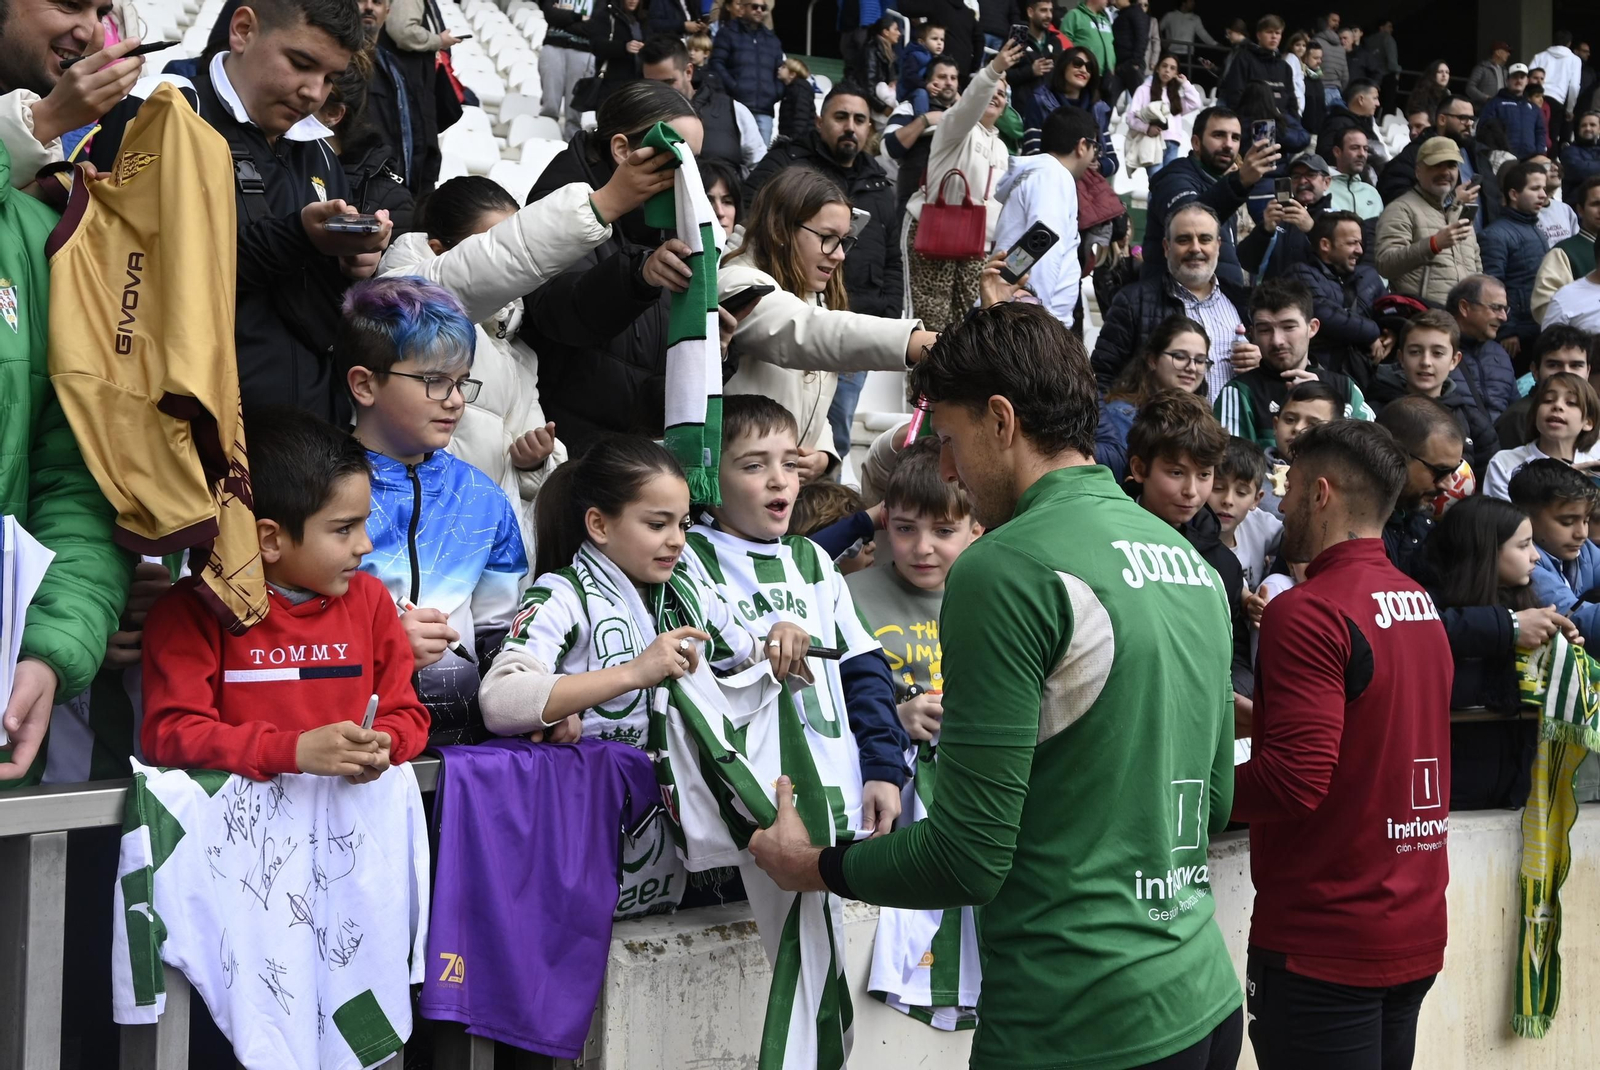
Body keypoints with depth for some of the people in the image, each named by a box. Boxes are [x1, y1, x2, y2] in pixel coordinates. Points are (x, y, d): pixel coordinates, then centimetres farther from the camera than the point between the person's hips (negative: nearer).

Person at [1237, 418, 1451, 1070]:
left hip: (1325, 942, -8)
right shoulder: (1420, 605, 9)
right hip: (1414, 935, 8)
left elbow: (1292, 782, -24)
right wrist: (1267, 717, 19)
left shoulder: (1309, 612, -17)